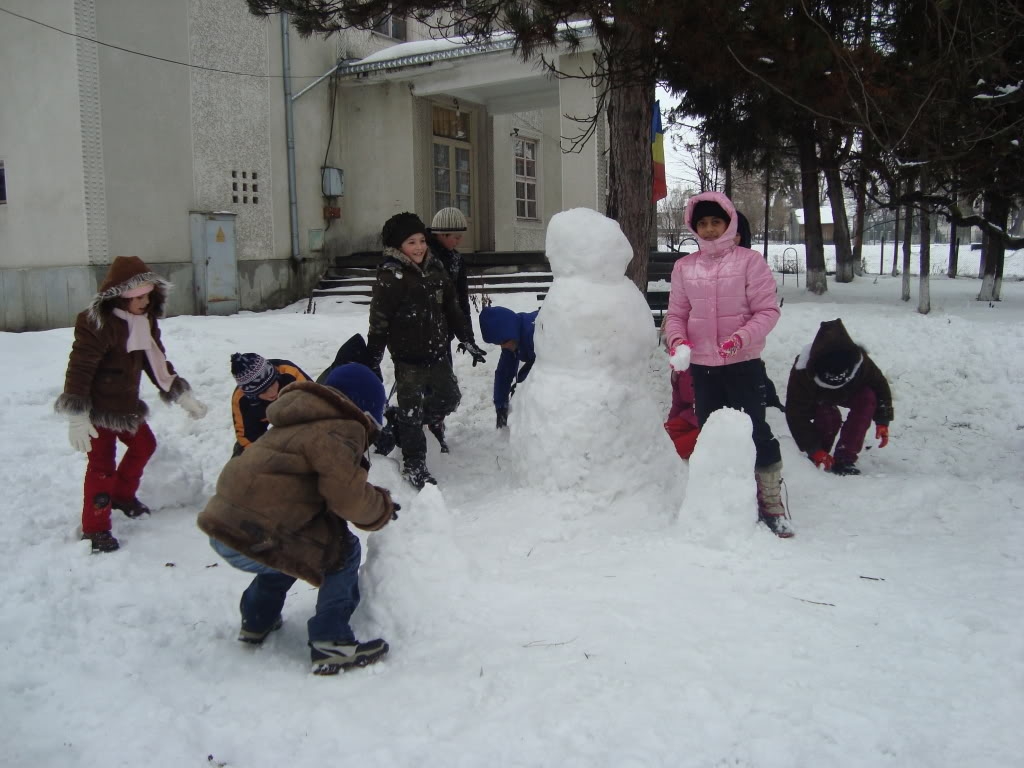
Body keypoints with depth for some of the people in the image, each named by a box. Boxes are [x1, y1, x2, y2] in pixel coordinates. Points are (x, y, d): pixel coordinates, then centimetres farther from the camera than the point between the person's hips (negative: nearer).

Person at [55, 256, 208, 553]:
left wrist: (182, 396, 8)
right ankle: (94, 529, 9)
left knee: (144, 445, 21)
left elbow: (156, 362, 10)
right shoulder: (97, 323, -24)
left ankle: (122, 495, 44)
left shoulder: (145, 320, 2)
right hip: (97, 408, -8)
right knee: (102, 464, -4)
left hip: (126, 404, 8)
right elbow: (79, 369, -25)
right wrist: (77, 417, -27)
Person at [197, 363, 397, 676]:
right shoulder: (339, 431, -10)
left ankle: (256, 621, 44)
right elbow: (348, 496, -16)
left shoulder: (304, 423, 20)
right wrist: (383, 507, 4)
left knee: (291, 546, 34)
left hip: (223, 523, 10)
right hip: (250, 539, -10)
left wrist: (373, 500, 19)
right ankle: (330, 645, 0)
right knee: (342, 551, 1)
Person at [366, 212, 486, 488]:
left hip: (439, 354, 7)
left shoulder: (436, 271, 5)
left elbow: (453, 310, 13)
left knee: (449, 398, 19)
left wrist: (468, 340, 14)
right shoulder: (390, 277, -14)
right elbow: (378, 323, -14)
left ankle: (403, 426, 42)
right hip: (409, 358, -7)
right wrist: (373, 361, -13)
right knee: (411, 410, 3)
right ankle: (413, 465, 18)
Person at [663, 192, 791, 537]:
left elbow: (767, 310, -7)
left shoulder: (749, 260, -5)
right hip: (702, 365, 4)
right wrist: (677, 338, -12)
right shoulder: (684, 266, 5)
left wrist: (741, 338, -22)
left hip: (743, 363, -4)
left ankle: (771, 504, 15)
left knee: (756, 431, -1)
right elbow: (677, 313, 8)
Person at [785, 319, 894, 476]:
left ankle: (844, 459, -22)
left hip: (849, 392, 3)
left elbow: (880, 387, -16)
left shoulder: (860, 362, -36)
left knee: (868, 398, -29)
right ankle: (817, 458, -4)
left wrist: (882, 422, -16)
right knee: (828, 417, -34)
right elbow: (797, 416, -33)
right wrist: (815, 450, -32)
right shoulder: (801, 375, -42)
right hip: (816, 399, -3)